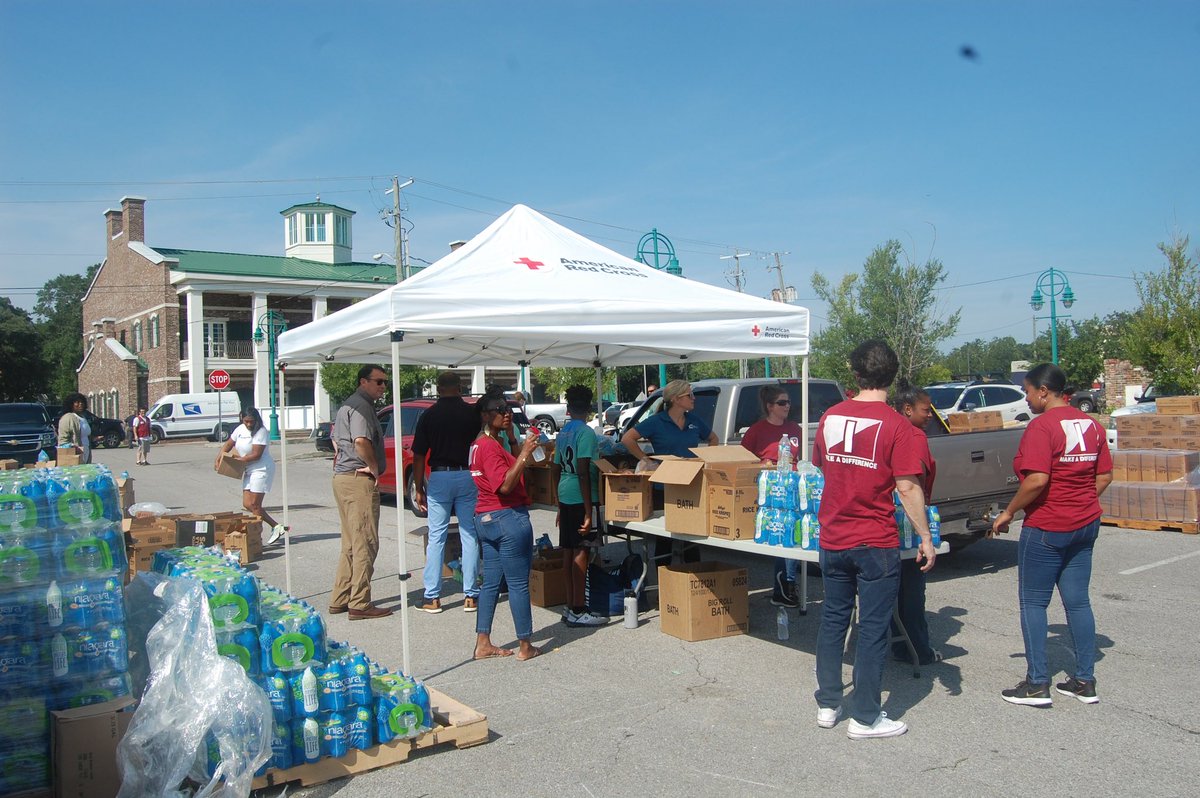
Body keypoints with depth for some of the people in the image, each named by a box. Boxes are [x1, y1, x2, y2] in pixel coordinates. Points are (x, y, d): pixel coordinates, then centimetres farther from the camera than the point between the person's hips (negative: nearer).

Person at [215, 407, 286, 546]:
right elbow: (228, 444, 17)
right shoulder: (240, 429, 8)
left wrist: (239, 459, -12)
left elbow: (256, 455, -20)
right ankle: (276, 527, 8)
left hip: (261, 470, -9)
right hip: (249, 470, 9)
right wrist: (218, 459, 3)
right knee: (247, 504, 4)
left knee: (254, 505, -9)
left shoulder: (261, 432, -16)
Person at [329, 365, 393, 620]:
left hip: (342, 476, 11)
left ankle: (339, 599, 22)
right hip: (359, 480, -11)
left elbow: (337, 439, 33)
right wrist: (374, 468, -17)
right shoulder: (361, 406, -13)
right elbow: (361, 441, -28)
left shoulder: (348, 405, 21)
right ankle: (360, 604, -2)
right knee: (365, 544, -5)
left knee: (351, 544, 17)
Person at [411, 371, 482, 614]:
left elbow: (419, 455, -1)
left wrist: (419, 488, 5)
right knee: (470, 536, 6)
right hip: (467, 476, 0)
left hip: (439, 478, 0)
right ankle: (470, 596, 8)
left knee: (436, 537, 6)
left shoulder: (429, 415, -1)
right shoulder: (473, 413, 0)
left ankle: (432, 597, 8)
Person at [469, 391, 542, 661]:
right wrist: (524, 454, -26)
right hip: (508, 518, -10)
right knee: (519, 584, -1)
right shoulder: (490, 446, -17)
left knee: (491, 583, 13)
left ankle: (483, 644, 18)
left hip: (487, 518, 10)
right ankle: (525, 646, 8)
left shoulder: (481, 444, 14)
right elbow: (505, 485, -24)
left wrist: (524, 452, 11)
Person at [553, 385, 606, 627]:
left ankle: (571, 607, 18)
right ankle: (578, 611, -3)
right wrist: (588, 512, -19)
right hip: (581, 497, -8)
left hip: (565, 496, 8)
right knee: (581, 551, -5)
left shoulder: (562, 433, 13)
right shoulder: (586, 433, -11)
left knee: (568, 550, 11)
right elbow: (583, 473, -18)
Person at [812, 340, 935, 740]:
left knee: (833, 619, 16)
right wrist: (925, 537, -5)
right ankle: (865, 718, 14)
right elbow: (908, 488, -15)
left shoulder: (830, 417, 2)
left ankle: (827, 704, 25)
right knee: (873, 628, 6)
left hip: (832, 539, 5)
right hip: (876, 542, -5)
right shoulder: (894, 424, -14)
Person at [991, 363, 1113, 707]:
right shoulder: (1091, 424, 7)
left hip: (1046, 527, -8)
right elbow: (1105, 476, 11)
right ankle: (1085, 681, 19)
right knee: (1078, 601, 13)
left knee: (1033, 603, 3)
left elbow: (1037, 480, -25)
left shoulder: (1041, 426, -17)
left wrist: (1008, 512, -13)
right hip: (1086, 524, 8)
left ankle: (1037, 685, 6)